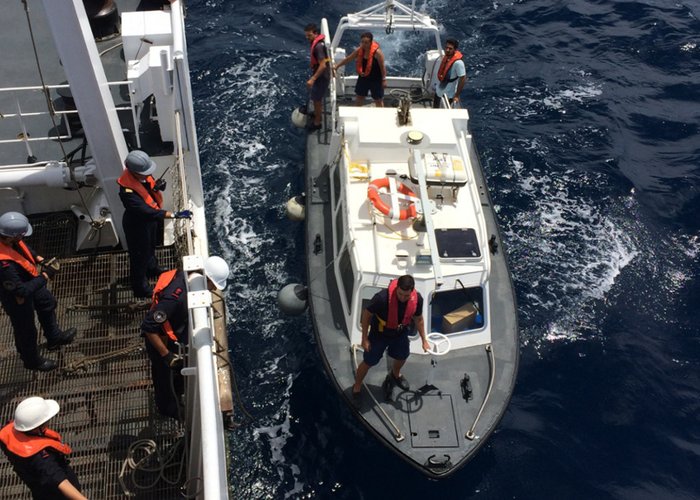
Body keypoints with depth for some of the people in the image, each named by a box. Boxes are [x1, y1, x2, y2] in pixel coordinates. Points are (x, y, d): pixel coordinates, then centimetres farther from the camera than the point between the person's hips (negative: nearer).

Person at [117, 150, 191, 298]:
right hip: (137, 226, -7)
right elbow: (148, 212, -42)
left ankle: (152, 268, 64)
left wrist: (156, 186, -23)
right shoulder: (127, 191, -41)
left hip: (151, 219, 7)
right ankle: (140, 288, 43)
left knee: (151, 246, 33)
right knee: (140, 256, 17)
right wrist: (175, 215, -44)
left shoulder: (142, 175, -19)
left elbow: (151, 184, 1)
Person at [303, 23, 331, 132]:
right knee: (315, 96, 26)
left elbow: (323, 65, -32)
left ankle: (317, 122, 19)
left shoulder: (318, 46, -28)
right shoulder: (317, 42, 2)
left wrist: (312, 79, -33)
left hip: (321, 77, -10)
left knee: (317, 99, 4)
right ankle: (316, 113, 48)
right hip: (320, 75, 10)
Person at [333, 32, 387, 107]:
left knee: (379, 101, 5)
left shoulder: (377, 52, -21)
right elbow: (348, 59, 5)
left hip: (375, 79, -6)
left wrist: (384, 80, -14)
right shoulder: (359, 50, -5)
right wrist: (337, 66, 6)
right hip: (363, 78, 6)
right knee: (359, 97, 18)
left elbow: (382, 66, -15)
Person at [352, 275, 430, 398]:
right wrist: (364, 339, -17)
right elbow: (366, 314, -22)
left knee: (402, 357, 26)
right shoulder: (382, 297, -40)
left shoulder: (417, 299, -26)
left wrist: (424, 340, 4)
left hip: (400, 333, 4)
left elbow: (418, 319, -4)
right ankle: (357, 387, 39)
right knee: (368, 362, 11)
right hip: (379, 334, -4)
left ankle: (395, 375, 61)